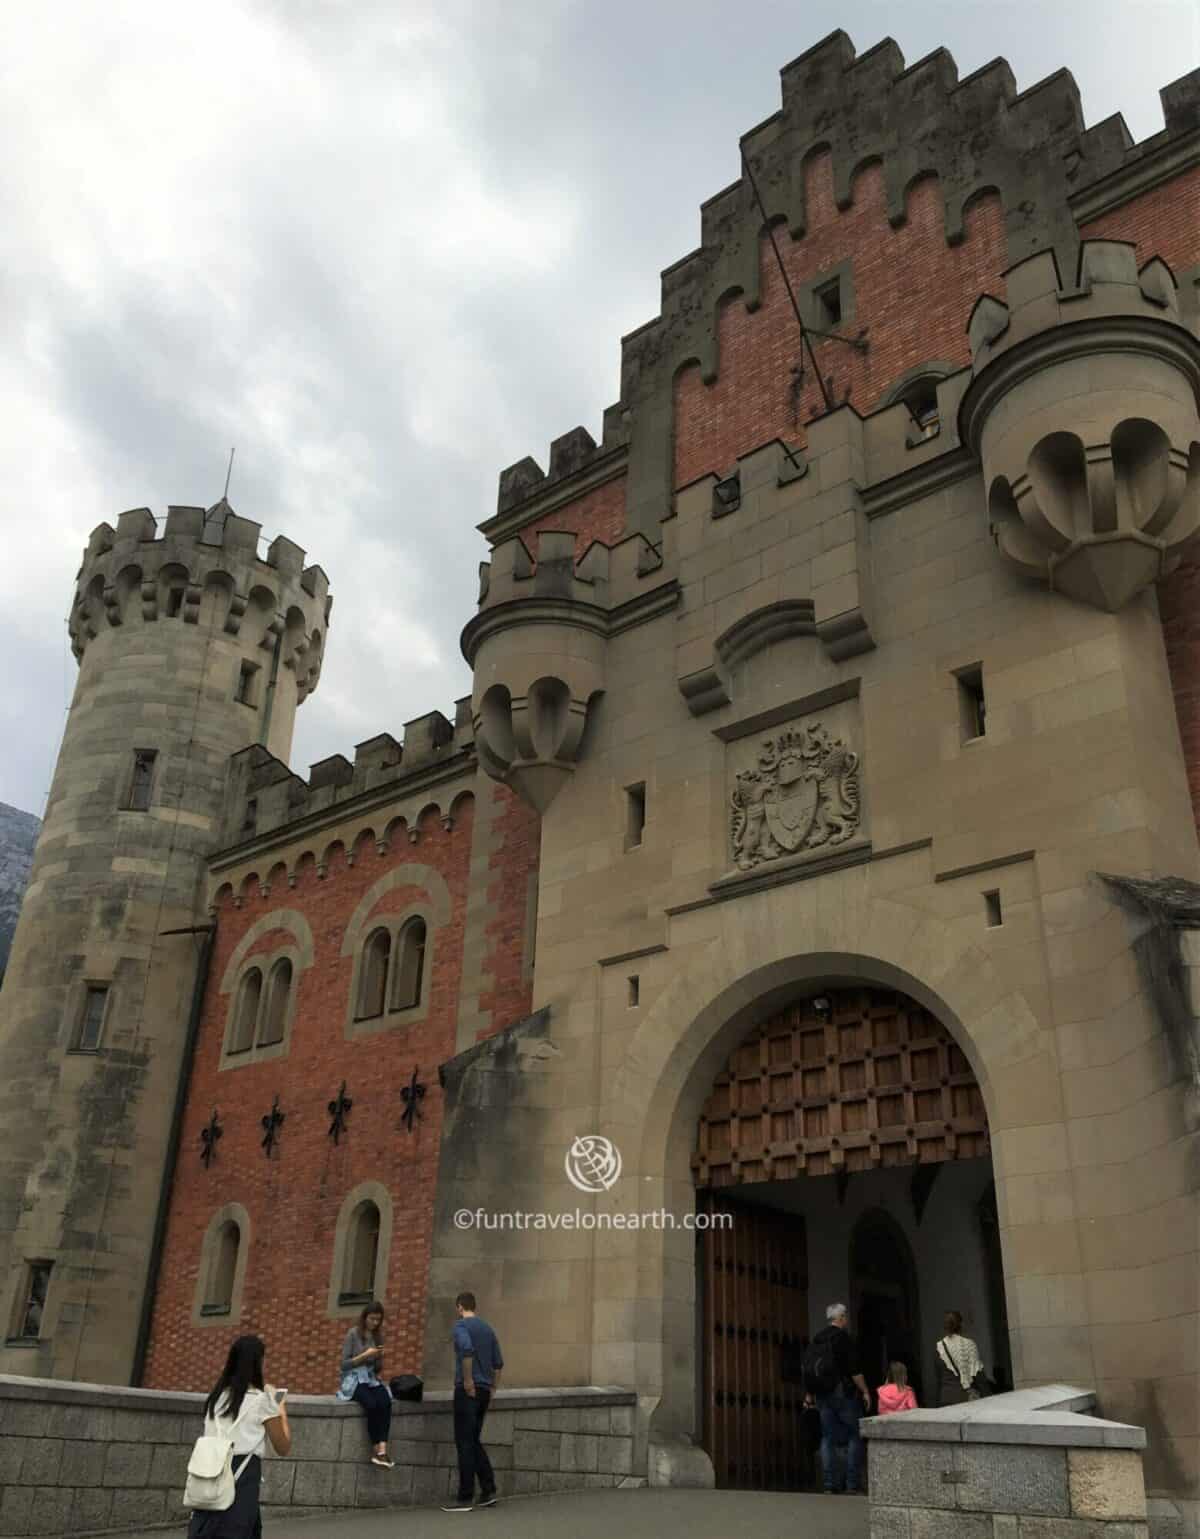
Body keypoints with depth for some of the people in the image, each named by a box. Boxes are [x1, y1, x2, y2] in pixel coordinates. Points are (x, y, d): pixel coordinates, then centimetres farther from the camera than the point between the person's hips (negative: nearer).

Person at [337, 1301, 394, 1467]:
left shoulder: (378, 1336, 12)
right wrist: (364, 1355, -17)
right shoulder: (353, 1333, -3)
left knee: (385, 1402, -30)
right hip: (354, 1380, -4)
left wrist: (378, 1357, -5)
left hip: (371, 1379, 4)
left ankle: (382, 1450, -36)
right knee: (372, 1404, -34)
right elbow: (344, 1364, -7)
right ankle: (377, 1450, -22)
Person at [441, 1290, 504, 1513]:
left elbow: (467, 1349, -29)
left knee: (465, 1443, -2)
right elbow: (498, 1363, 17)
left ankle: (465, 1498, 0)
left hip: (468, 1390, -7)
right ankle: (488, 1491, 11)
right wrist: (493, 1389, 21)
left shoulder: (461, 1325, -8)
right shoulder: (488, 1328, 16)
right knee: (474, 1441, 16)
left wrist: (468, 1380, -20)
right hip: (484, 1390, 7)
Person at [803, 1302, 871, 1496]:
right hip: (844, 1393, -6)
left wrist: (809, 1394, 21)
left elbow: (807, 1367, 15)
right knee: (854, 1437, 3)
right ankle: (852, 1485, -1)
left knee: (828, 1438, 9)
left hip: (822, 1394, 6)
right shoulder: (845, 1338, -9)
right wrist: (865, 1391, -8)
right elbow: (854, 1370, -15)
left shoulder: (816, 1340, 12)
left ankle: (829, 1485, 8)